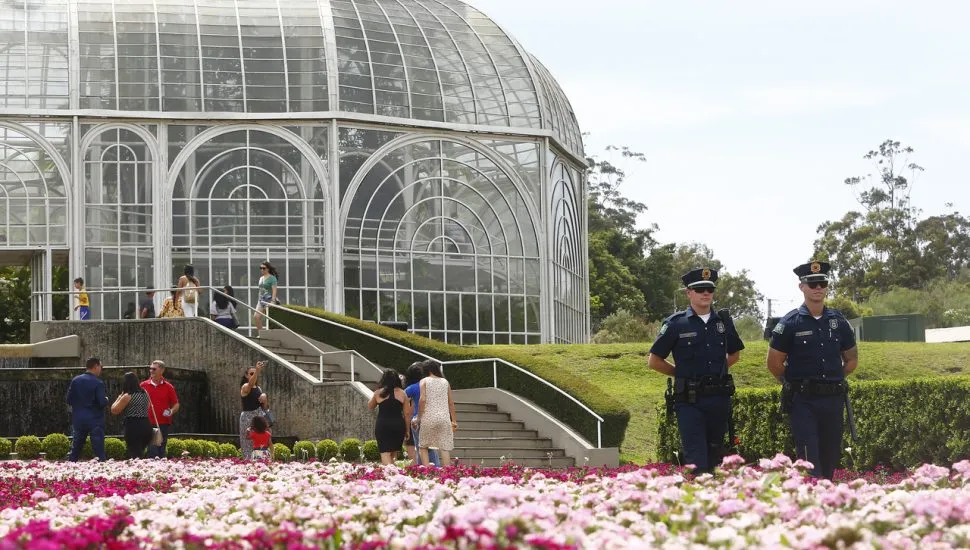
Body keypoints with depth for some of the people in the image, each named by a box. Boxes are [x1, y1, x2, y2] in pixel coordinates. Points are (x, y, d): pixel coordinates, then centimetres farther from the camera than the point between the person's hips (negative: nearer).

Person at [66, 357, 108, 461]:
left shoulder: (75, 380, 2)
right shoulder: (98, 383, -12)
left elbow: (69, 401, 3)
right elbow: (102, 403, -16)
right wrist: (106, 399, 5)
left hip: (78, 419, 5)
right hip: (94, 419, -5)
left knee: (76, 447, 13)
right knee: (98, 448, -2)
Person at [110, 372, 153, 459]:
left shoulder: (127, 396, -10)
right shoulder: (145, 393, 11)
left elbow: (114, 410, -8)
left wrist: (119, 398, 6)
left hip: (133, 426, -7)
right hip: (146, 425, 7)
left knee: (134, 455, -8)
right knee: (141, 454, 18)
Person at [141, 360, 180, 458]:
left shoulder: (168, 387, 4)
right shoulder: (144, 386, 5)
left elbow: (176, 404, 10)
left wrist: (171, 411, -10)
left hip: (164, 424, 1)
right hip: (148, 424, -1)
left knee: (161, 450, 6)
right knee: (152, 451, -9)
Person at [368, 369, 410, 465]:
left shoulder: (378, 393, 2)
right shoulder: (402, 393, 4)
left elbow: (370, 406, 19)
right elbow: (407, 412, 5)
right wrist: (407, 429, 13)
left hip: (383, 425, -2)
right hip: (398, 425, 2)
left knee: (385, 453, -5)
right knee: (393, 453, 13)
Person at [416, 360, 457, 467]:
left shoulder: (424, 381, 2)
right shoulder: (445, 382, 12)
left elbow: (422, 399, -10)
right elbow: (451, 403, 11)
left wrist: (419, 418, -4)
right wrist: (454, 421, 15)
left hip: (429, 417, -3)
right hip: (444, 417, 3)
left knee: (423, 446, 8)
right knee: (444, 448, 2)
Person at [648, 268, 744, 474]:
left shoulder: (723, 321, 8)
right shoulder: (676, 323, -2)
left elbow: (734, 354, 26)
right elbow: (654, 361, 2)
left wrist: (717, 371, 13)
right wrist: (682, 374, 4)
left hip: (719, 397, 4)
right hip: (689, 400, -4)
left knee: (715, 453, 11)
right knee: (696, 457, -10)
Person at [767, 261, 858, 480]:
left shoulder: (838, 321, 8)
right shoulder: (790, 323, -3)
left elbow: (851, 359, 20)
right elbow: (774, 363, 3)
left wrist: (834, 380, 13)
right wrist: (795, 383, 8)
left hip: (833, 399, 4)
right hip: (803, 402, -4)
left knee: (830, 457, 8)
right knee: (809, 460, -11)